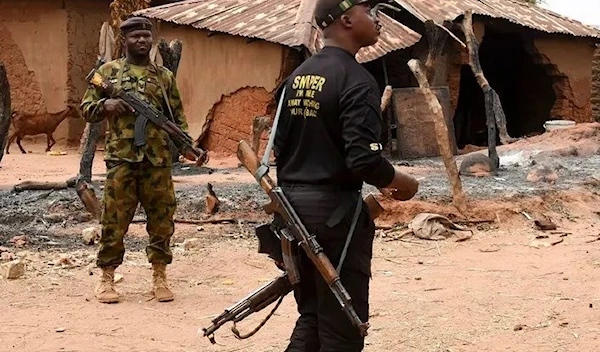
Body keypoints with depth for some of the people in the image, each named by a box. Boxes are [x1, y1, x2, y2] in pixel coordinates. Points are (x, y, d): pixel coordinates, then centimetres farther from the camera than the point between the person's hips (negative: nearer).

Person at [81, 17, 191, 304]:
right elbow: (86, 108, 10)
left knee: (162, 220, 4)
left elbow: (177, 117, 13)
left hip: (158, 160, 2)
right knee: (115, 220, 0)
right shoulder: (108, 71, 8)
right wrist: (105, 105, -11)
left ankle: (159, 276, 15)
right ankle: (107, 277, 11)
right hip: (121, 158, -2)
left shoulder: (165, 76, 12)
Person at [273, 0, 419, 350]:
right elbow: (364, 160, -22)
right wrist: (404, 183, -5)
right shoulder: (356, 79, -15)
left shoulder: (297, 76, 11)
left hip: (292, 205, 8)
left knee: (310, 317, 18)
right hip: (334, 210, -8)